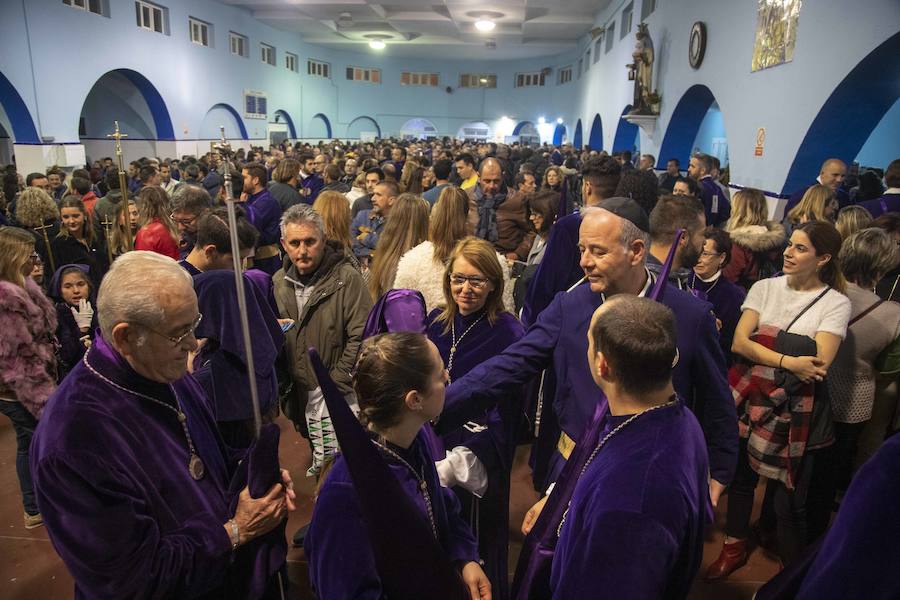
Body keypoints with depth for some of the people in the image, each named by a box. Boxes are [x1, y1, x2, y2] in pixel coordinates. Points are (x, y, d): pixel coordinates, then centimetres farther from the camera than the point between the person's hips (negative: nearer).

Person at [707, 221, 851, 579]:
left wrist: (760, 348, -17)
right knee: (740, 476, 17)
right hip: (751, 399, 3)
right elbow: (738, 343, -8)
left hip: (798, 409, -3)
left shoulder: (836, 303, -4)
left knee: (790, 497, 3)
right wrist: (787, 361, -20)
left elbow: (819, 365, -16)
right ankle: (734, 547, 41)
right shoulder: (764, 288, 3)